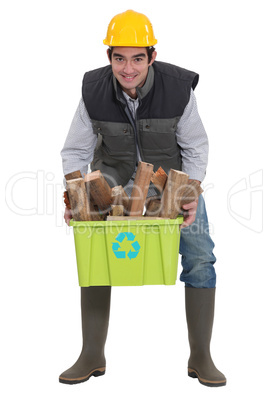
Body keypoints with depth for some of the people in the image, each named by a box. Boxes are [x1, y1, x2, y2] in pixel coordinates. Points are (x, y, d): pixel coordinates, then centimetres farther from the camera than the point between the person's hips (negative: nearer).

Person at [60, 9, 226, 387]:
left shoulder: (178, 88, -23)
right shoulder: (94, 91, -19)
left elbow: (196, 147, -11)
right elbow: (76, 151, -8)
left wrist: (191, 195, -26)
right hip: (116, 173, 1)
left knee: (200, 255, -10)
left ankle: (200, 357, 3)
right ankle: (92, 356, 2)